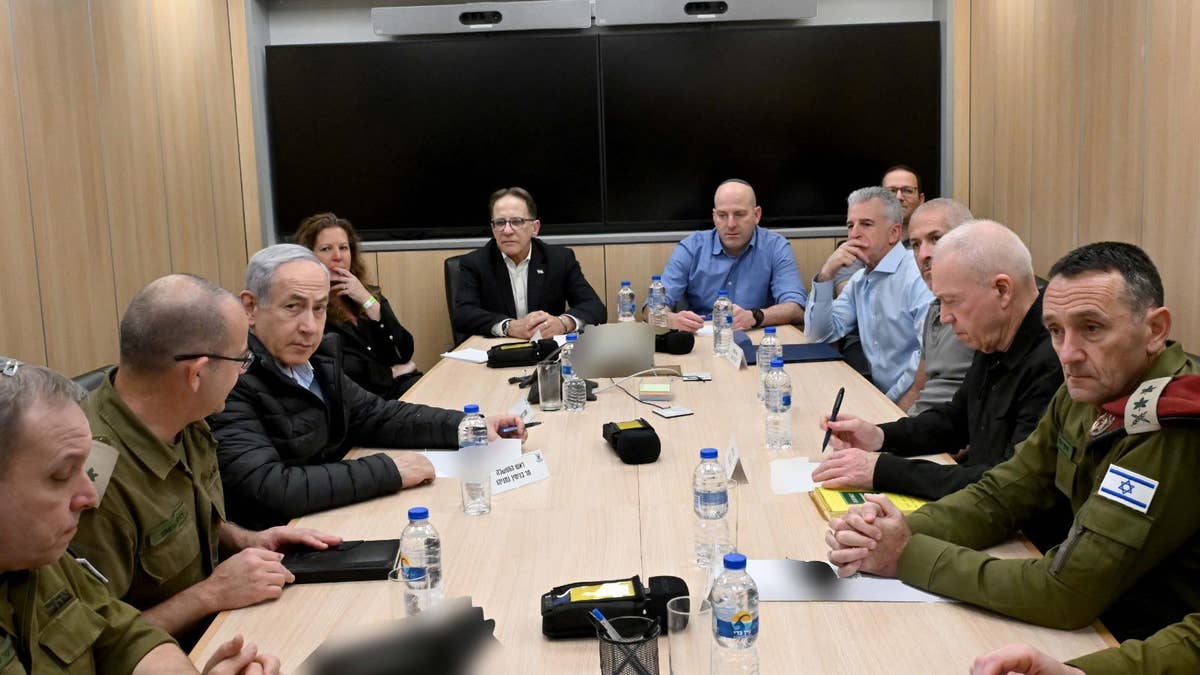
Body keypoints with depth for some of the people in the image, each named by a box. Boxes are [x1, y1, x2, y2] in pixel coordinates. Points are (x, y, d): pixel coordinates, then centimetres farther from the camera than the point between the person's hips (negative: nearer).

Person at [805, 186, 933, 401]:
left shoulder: (917, 276, -13)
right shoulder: (860, 280, 15)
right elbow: (817, 335, 10)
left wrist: (893, 401, -18)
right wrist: (826, 274, 0)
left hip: (907, 401, -8)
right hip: (878, 395, 8)